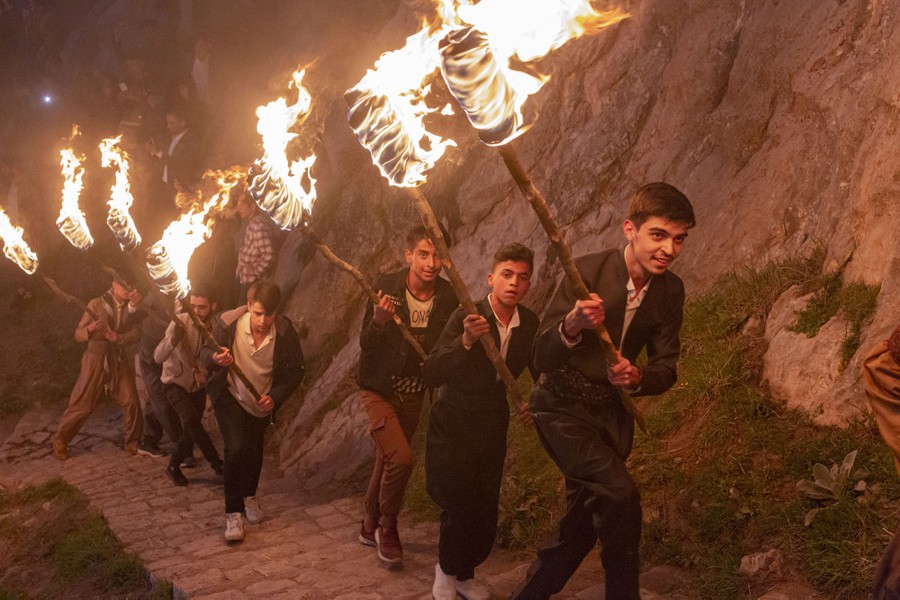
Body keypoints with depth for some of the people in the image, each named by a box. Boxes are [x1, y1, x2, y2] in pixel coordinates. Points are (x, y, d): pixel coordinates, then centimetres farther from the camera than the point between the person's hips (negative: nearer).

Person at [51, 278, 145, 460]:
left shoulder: (131, 307, 4)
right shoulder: (96, 304, -5)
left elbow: (135, 333, -9)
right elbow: (78, 335, -7)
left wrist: (118, 338, -28)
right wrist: (90, 328, -29)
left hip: (119, 360, 3)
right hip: (97, 359, -3)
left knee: (131, 402, -8)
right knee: (82, 404, 0)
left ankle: (133, 443, 7)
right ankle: (60, 439, 19)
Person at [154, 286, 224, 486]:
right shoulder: (181, 322, -22)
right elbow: (158, 357, -28)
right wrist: (173, 339, -47)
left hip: (198, 385, 4)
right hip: (175, 382, -3)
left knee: (191, 430, 6)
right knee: (191, 420, -24)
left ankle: (174, 466, 31)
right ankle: (216, 463, -11)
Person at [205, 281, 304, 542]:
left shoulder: (285, 331, -23)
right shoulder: (227, 323, -25)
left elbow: (296, 371, -11)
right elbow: (205, 353, -11)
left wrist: (275, 396, -25)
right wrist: (215, 359, -36)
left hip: (262, 402, 2)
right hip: (229, 396, -2)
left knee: (255, 451, 17)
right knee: (236, 448, -19)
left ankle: (249, 496, 45)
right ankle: (233, 513, -5)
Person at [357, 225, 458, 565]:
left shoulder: (448, 297, -8)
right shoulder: (387, 287, -17)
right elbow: (366, 346, -16)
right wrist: (378, 322, -35)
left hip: (413, 393, 4)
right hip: (379, 391, -4)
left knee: (387, 461, 17)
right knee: (401, 458, -19)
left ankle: (370, 526, 39)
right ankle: (388, 528, 6)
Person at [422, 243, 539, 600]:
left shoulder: (529, 324, -5)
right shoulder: (466, 318, -19)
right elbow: (430, 375, -27)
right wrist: (466, 341, -41)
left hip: (493, 426, 5)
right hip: (453, 426, -4)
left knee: (486, 512, 6)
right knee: (458, 506, -12)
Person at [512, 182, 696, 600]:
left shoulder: (671, 290, -7)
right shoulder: (587, 272, -22)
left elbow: (666, 368, -1)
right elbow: (542, 358, -22)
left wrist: (636, 378, -24)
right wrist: (572, 326, -43)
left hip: (613, 412, 6)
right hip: (563, 407, -5)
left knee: (580, 528, 13)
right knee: (621, 493, -25)